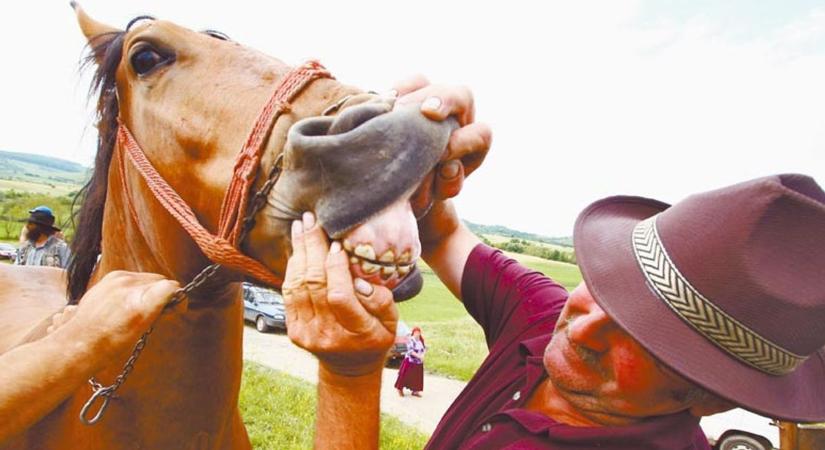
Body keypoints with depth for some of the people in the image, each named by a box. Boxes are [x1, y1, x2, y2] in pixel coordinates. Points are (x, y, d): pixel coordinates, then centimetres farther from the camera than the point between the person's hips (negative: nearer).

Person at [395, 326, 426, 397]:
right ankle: (400, 389, 16)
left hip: (419, 362, 6)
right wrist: (418, 356, -28)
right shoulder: (411, 340, -16)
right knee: (406, 375, 0)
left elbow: (424, 348, 9)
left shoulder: (421, 340, 5)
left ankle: (415, 391, 16)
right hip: (410, 361, -6)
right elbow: (410, 351, -23)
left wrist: (423, 354, -11)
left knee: (417, 377, 7)